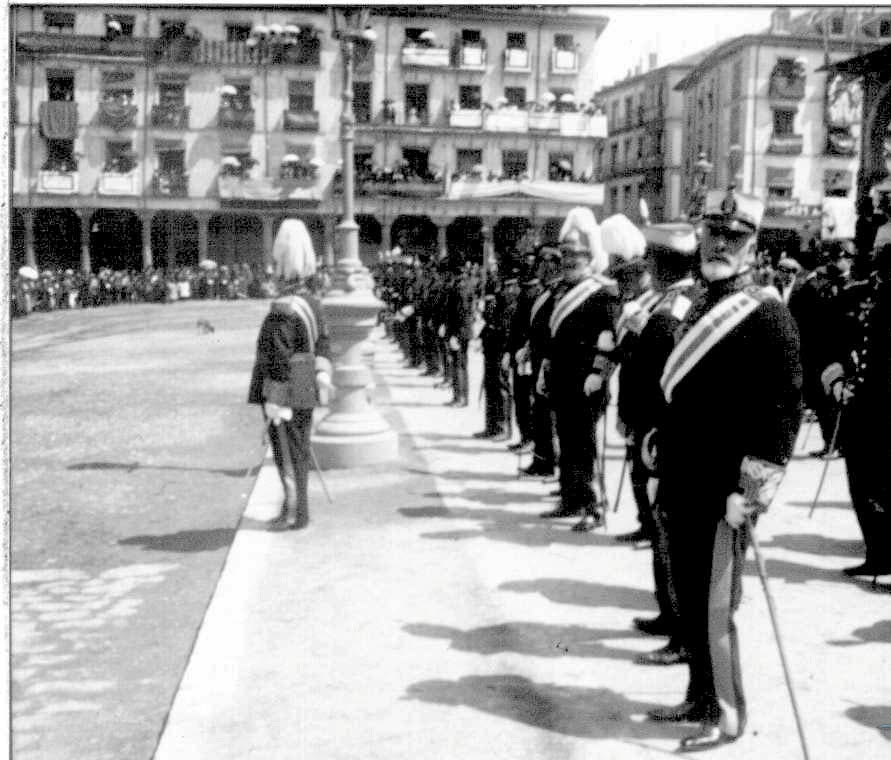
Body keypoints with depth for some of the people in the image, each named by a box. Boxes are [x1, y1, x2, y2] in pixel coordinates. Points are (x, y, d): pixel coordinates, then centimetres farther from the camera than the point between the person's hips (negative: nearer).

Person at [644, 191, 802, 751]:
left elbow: (787, 405, -16)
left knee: (715, 606, 0)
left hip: (723, 490, -8)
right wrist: (660, 441, 14)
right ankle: (701, 698, 32)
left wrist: (751, 489, -19)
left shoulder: (768, 314, -11)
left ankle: (728, 716, 16)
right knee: (688, 599, 16)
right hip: (684, 485, 8)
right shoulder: (700, 309, 13)